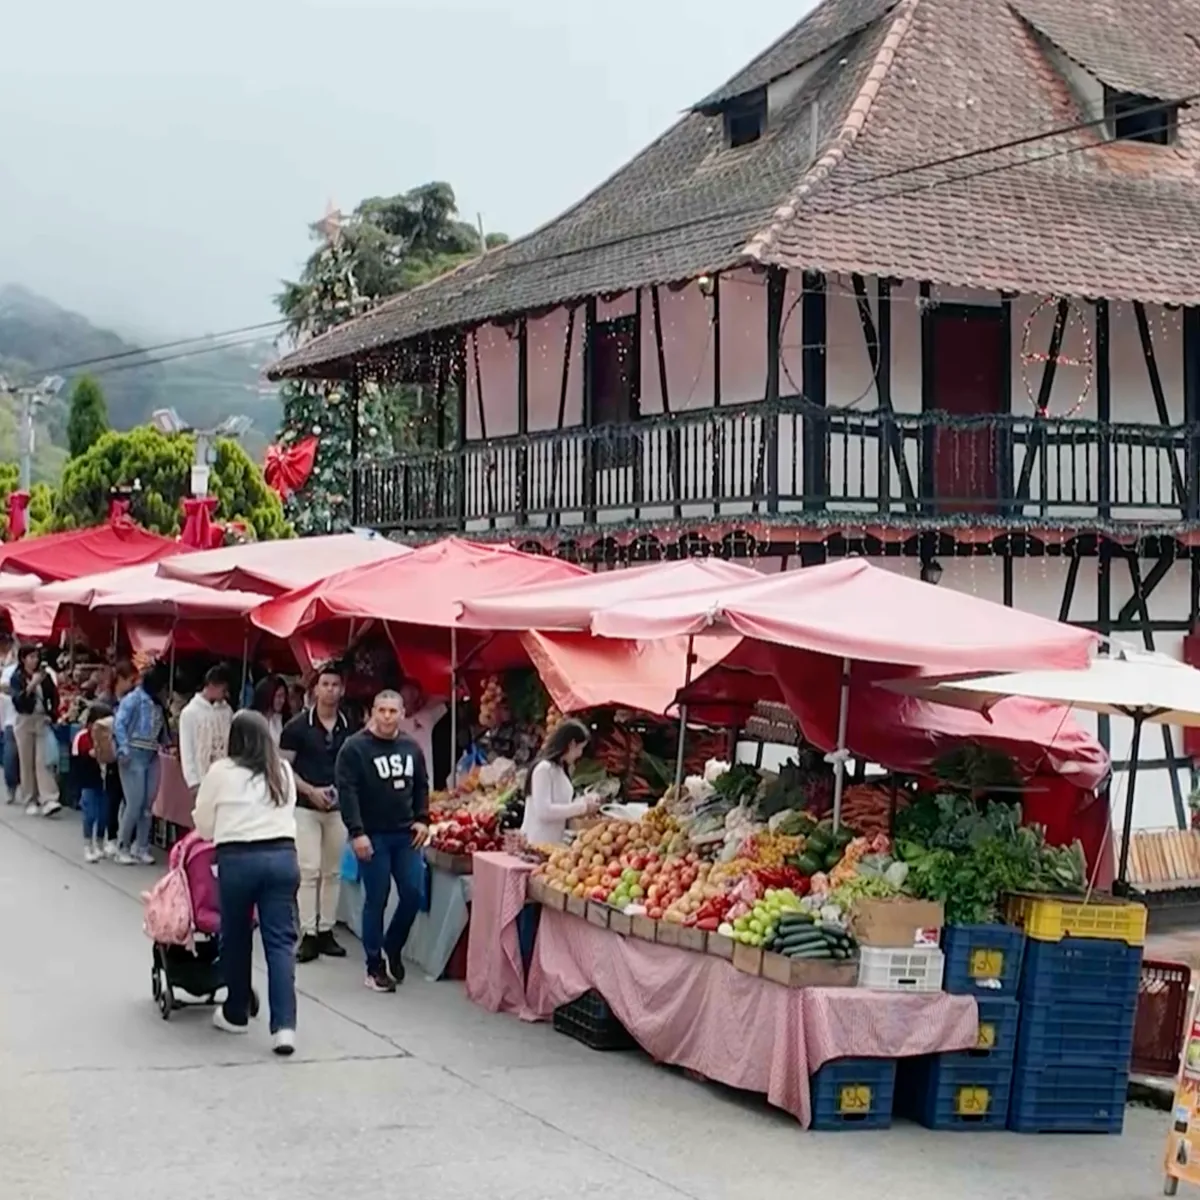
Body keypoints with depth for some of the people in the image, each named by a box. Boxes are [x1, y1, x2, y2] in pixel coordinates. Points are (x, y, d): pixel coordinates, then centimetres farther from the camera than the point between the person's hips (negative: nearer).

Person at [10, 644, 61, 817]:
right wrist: (32, 684, -25)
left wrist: (52, 715, -2)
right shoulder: (17, 677, -2)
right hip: (24, 721, -1)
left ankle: (48, 800, -15)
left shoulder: (44, 675, 5)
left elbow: (54, 698, 12)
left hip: (42, 721, 1)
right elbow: (17, 700, -16)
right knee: (26, 762, 3)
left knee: (44, 760, -8)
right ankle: (30, 801, 9)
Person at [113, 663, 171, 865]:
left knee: (147, 805, 7)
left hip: (152, 757, 6)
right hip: (134, 756, -6)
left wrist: (167, 745, -1)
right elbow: (119, 724, -13)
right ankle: (122, 847, 6)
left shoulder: (158, 704, 11)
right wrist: (124, 750, -19)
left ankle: (141, 847, 15)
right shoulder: (134, 698, -8)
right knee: (134, 805, -7)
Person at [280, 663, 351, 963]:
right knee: (309, 871, -7)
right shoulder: (297, 726, -5)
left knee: (333, 872, 8)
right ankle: (308, 935, -4)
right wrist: (311, 791, -14)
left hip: (338, 807, 3)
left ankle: (326, 931, 16)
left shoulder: (349, 728, 4)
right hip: (305, 807, -3)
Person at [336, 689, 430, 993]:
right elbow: (347, 791, -14)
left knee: (414, 894, 1)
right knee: (376, 900, -1)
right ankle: (374, 967, 10)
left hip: (406, 834, 5)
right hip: (372, 836, -5)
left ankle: (393, 949, 24)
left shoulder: (411, 748, 8)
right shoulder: (355, 748, -9)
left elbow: (421, 786, 18)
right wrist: (356, 832, -19)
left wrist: (422, 819, 5)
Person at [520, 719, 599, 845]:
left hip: (553, 841, 9)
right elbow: (543, 811, -23)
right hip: (538, 843, -9)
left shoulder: (561, 769, 13)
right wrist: (581, 807, -18)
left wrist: (583, 802, 1)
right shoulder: (543, 768, -15)